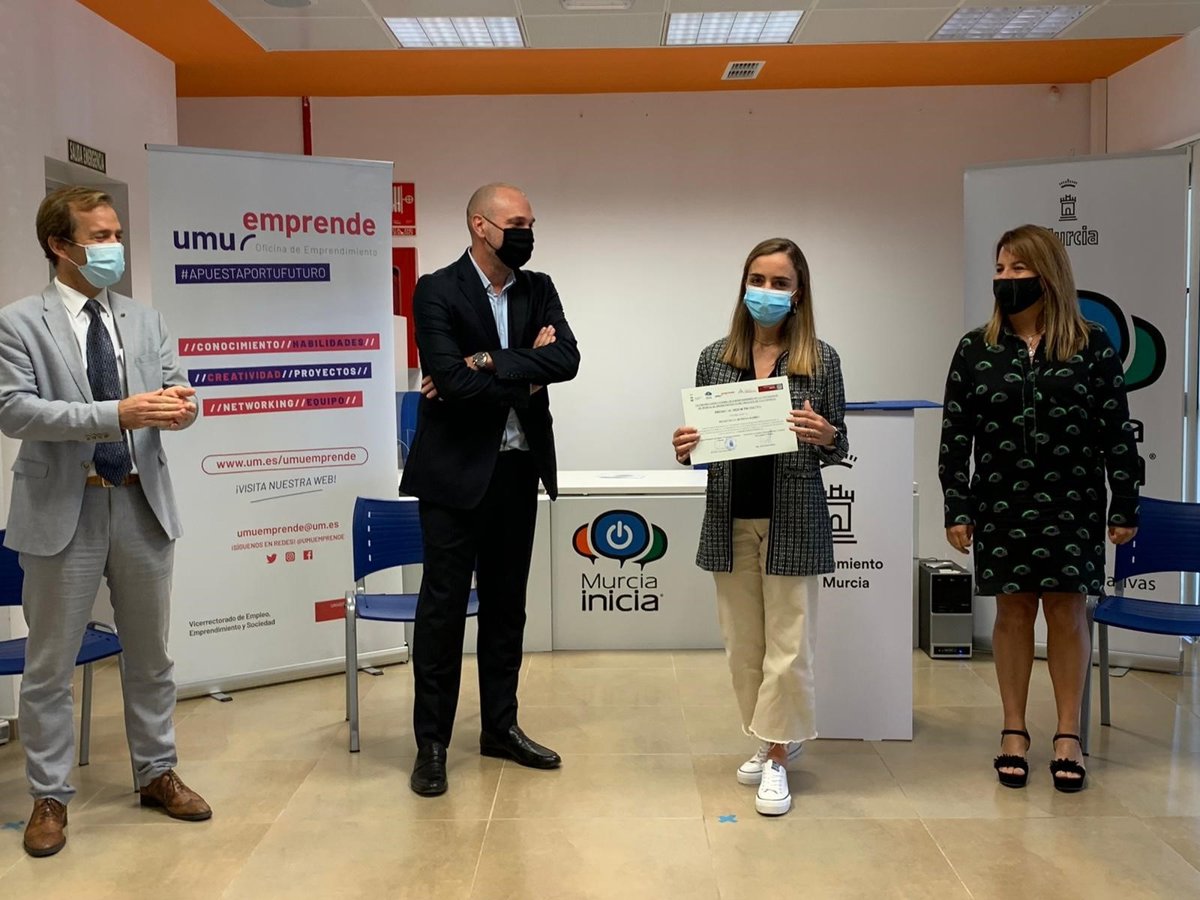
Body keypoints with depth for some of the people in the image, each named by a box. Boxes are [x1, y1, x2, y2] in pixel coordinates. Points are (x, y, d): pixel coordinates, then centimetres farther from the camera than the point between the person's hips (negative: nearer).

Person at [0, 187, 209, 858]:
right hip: (64, 508, -4)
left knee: (150, 654, 14)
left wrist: (179, 404, -21)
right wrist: (118, 413, -25)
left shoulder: (146, 321, 9)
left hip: (142, 503, 4)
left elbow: (178, 396, 6)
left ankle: (157, 772, 29)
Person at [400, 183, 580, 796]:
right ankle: (431, 742, 14)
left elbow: (566, 359, -9)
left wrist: (486, 364, -19)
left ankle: (501, 727, 28)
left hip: (519, 470, 6)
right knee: (443, 606, 2)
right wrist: (526, 372, -10)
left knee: (506, 603, 14)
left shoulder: (539, 290, 8)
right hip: (456, 472, -5)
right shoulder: (437, 291, -8)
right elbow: (451, 380, -21)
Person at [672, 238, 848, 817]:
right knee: (743, 644, 12)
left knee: (787, 645, 2)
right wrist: (686, 449, -11)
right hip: (731, 519, 3)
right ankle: (774, 741, 32)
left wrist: (823, 435, -19)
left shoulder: (820, 359, -2)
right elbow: (703, 440, 10)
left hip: (793, 520, -3)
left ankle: (777, 758, 18)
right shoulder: (714, 358, 4)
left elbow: (839, 449, 2)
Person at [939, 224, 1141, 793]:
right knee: (1013, 612, 7)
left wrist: (1125, 507, -2)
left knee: (1067, 612, 5)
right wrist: (956, 510, -2)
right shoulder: (975, 349, 1)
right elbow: (955, 435, 1)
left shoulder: (1091, 346, -1)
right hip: (1002, 506, 1)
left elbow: (1117, 432, 0)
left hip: (1072, 506, -1)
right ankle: (1014, 732, 19)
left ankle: (1068, 735, 17)